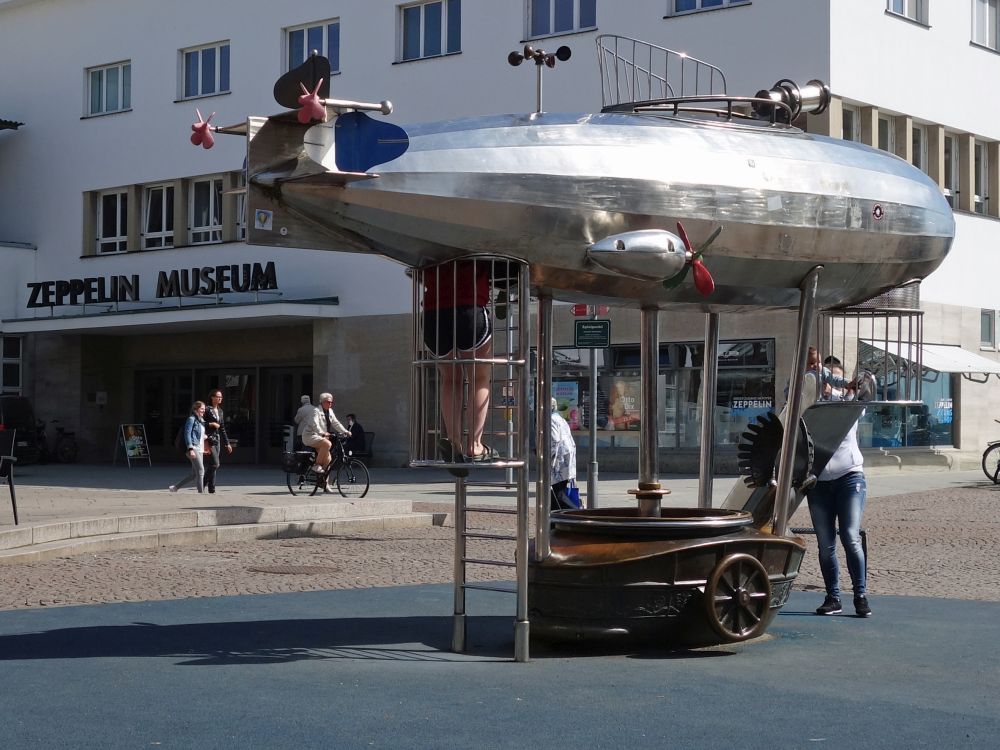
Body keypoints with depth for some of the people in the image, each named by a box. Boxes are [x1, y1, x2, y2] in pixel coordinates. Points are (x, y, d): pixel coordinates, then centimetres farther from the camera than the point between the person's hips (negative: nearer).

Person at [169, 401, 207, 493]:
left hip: (200, 449, 9)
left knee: (195, 474, 8)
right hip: (193, 448, -9)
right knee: (200, 470, -12)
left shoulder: (201, 420, 19)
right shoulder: (191, 419, -8)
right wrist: (190, 449, -22)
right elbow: (187, 434, -15)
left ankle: (175, 487, 16)